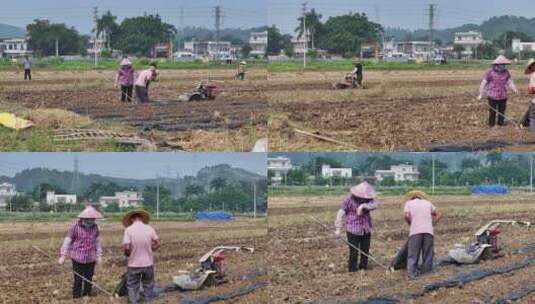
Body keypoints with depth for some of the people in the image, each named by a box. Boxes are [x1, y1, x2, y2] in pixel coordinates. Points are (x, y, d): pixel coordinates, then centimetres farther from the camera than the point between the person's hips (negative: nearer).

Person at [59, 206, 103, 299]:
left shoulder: (94, 227, 3)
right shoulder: (75, 226, -11)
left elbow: (97, 242, 12)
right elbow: (67, 241, -8)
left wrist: (99, 256, 9)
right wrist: (63, 256, -11)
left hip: (90, 259, 4)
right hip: (78, 258, -4)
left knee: (89, 280, 6)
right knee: (78, 280, -4)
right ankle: (76, 299, 5)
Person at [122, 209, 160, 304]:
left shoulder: (129, 230, -12)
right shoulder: (149, 229, -4)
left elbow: (126, 247, -18)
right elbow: (157, 244, -1)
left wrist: (128, 254, 3)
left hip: (134, 265, -2)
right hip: (148, 263, 2)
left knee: (133, 288, 10)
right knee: (148, 286, 17)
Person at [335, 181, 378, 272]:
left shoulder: (368, 198, 0)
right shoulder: (349, 199, -13)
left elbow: (374, 204, -20)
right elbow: (341, 213, -10)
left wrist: (363, 206, -36)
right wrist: (338, 229, -11)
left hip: (366, 229, 5)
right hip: (353, 230, -5)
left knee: (365, 250, 11)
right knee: (354, 251, -5)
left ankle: (363, 266, 25)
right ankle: (352, 268, 6)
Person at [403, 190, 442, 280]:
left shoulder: (408, 203, 16)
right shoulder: (427, 203, 24)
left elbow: (407, 216, -1)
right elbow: (438, 215, 21)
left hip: (415, 232, -2)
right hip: (428, 231, 2)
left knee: (412, 255, -2)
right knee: (428, 255, 10)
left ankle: (411, 274, -15)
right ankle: (426, 273, 7)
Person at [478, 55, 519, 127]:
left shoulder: (506, 73, 1)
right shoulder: (490, 72, -12)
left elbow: (510, 82, 1)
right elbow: (483, 83, -6)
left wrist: (514, 89, -20)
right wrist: (481, 95, -4)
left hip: (503, 96, 4)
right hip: (493, 96, -4)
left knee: (502, 110, 14)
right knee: (492, 111, 4)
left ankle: (501, 122, 29)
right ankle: (491, 124, 17)